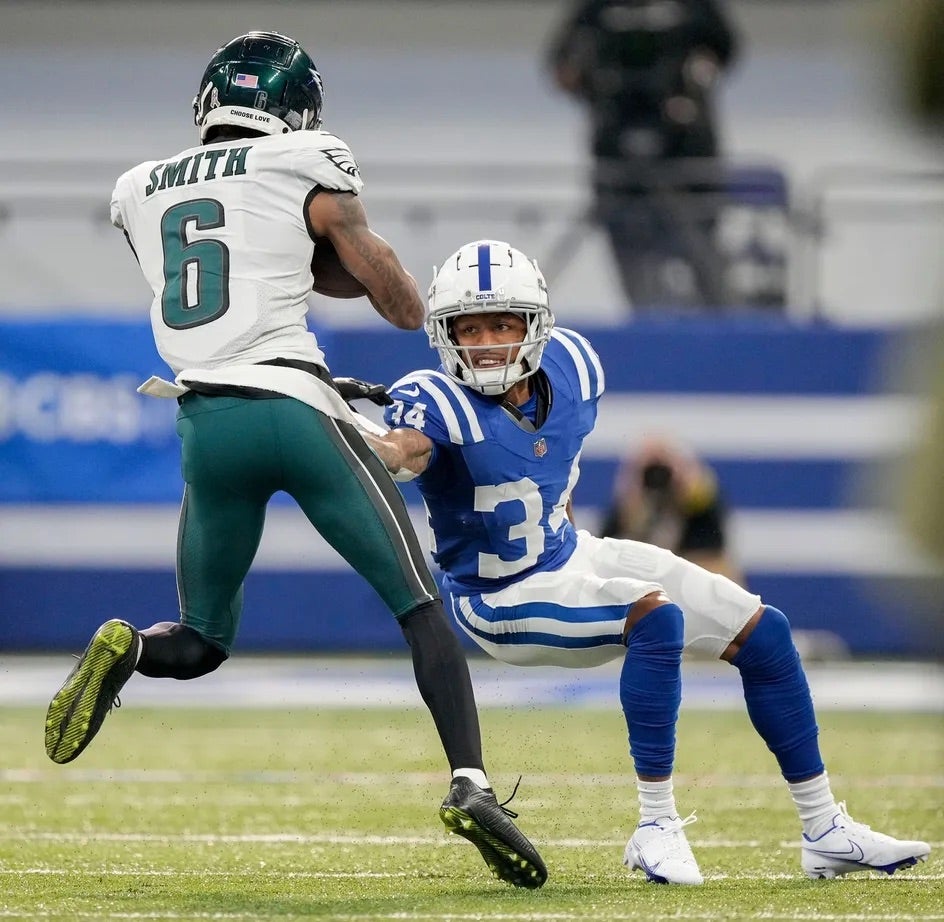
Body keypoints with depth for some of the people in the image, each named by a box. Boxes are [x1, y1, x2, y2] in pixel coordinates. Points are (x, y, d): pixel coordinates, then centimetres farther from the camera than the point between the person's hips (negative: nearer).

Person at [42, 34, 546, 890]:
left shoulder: (139, 193, 18)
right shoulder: (308, 171, 5)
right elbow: (407, 310, 8)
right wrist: (350, 230, 24)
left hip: (205, 424, 4)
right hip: (294, 406, -4)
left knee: (201, 642, 20)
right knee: (422, 608, 2)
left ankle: (127, 649, -14)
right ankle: (471, 784, -17)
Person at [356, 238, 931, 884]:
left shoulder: (572, 366, -7)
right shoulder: (440, 403, -26)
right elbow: (403, 448, -50)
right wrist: (373, 447, -71)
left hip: (572, 557, 8)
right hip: (506, 600, -7)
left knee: (764, 633, 4)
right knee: (654, 615, -34)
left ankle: (825, 831, 16)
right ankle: (657, 827, -26)